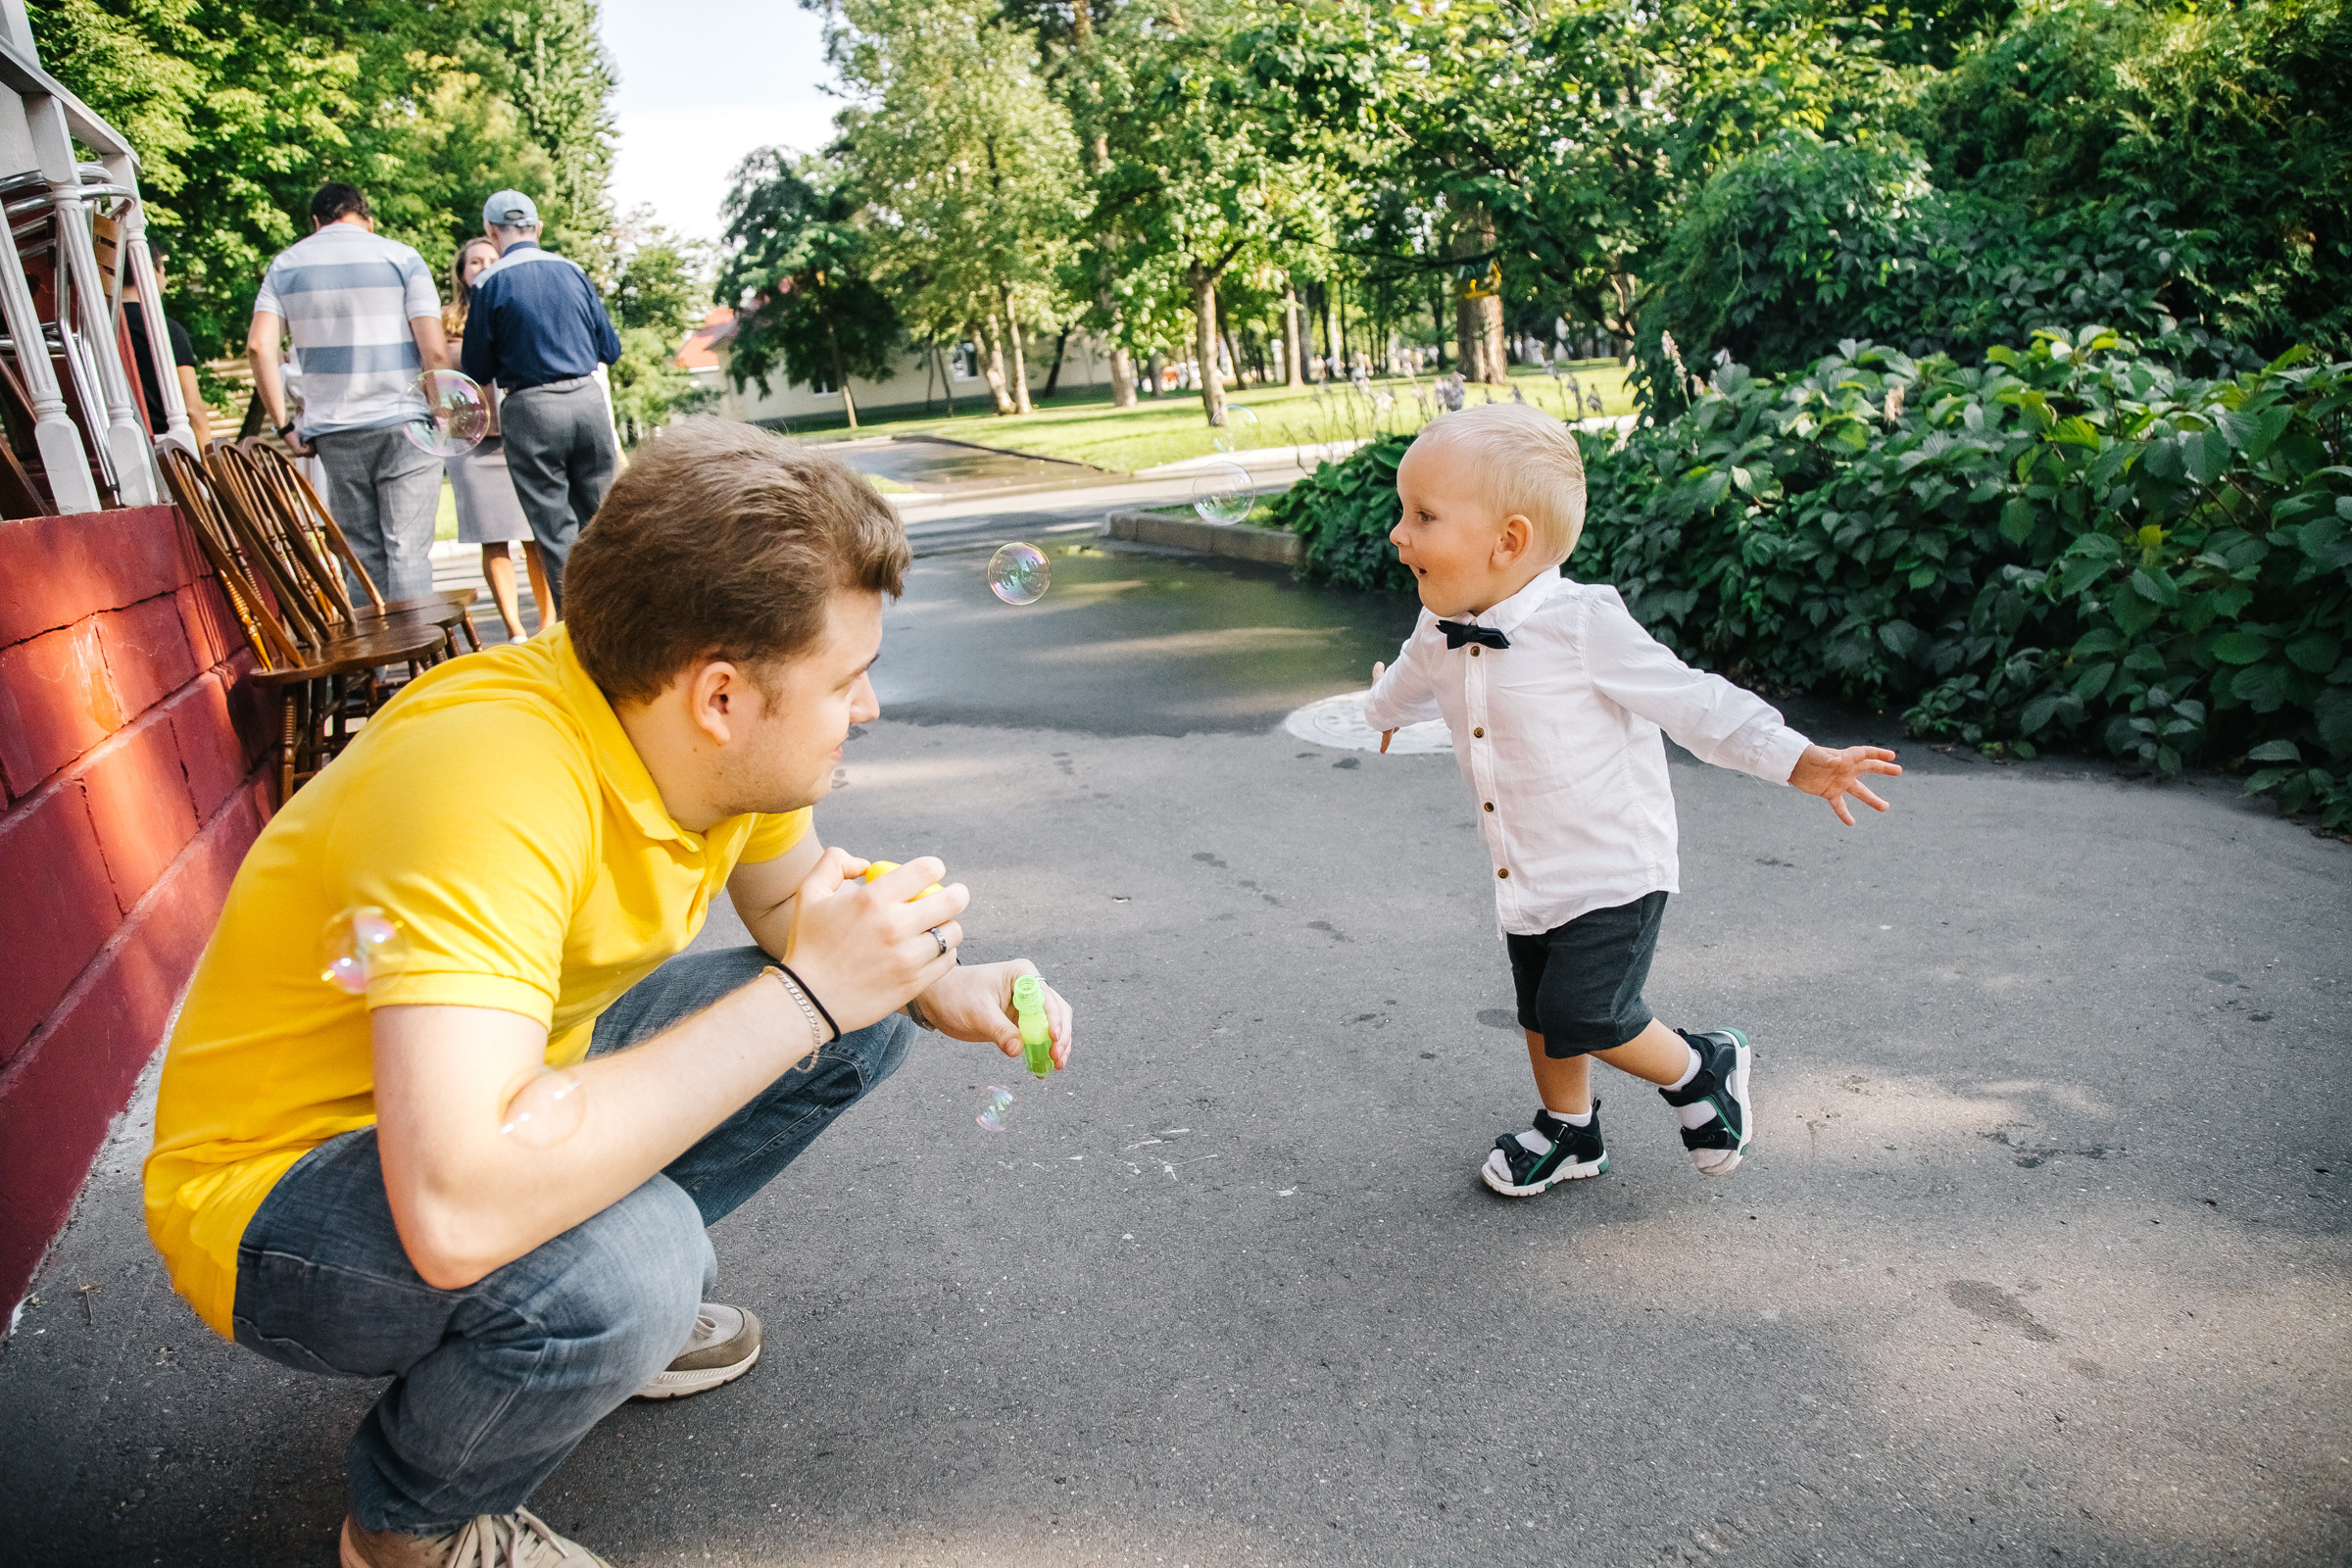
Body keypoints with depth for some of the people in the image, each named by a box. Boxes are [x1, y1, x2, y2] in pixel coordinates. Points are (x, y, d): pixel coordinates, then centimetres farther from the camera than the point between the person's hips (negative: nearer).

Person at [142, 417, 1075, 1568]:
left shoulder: (724, 737, -12)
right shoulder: (493, 777, -36)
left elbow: (790, 902, 8)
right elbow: (457, 1214, -44)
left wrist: (938, 987, -12)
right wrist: (803, 995, -38)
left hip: (515, 1093, 7)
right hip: (276, 1194, -7)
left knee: (861, 1023, 0)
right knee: (621, 1261, -35)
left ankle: (621, 1303, 14)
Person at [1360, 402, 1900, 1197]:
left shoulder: (1581, 624, -24)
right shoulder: (1442, 636, -3)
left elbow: (1692, 702, -18)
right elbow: (1413, 679, 22)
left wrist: (1800, 761, -25)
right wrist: (1383, 708, 44)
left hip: (1613, 871, -7)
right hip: (1525, 879, 7)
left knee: (1582, 1017, -12)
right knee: (1541, 1015, 18)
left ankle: (1701, 1069, 18)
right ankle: (1568, 1131, 43)